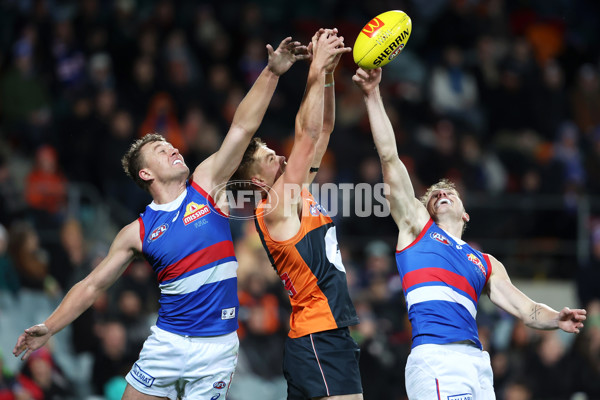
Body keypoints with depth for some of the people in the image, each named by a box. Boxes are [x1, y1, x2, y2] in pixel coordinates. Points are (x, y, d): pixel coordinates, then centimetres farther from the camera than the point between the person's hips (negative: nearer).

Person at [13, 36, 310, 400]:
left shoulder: (205, 185, 3)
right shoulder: (138, 233, 3)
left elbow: (243, 128, -4)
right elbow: (92, 286, 6)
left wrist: (272, 72, -11)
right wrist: (49, 328, -2)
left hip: (217, 348, -1)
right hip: (167, 342, 1)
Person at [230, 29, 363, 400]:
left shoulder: (296, 194, 16)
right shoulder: (276, 210, -9)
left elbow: (322, 131, 17)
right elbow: (307, 136, -15)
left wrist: (327, 74, 8)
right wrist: (317, 70, -13)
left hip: (329, 337, 9)